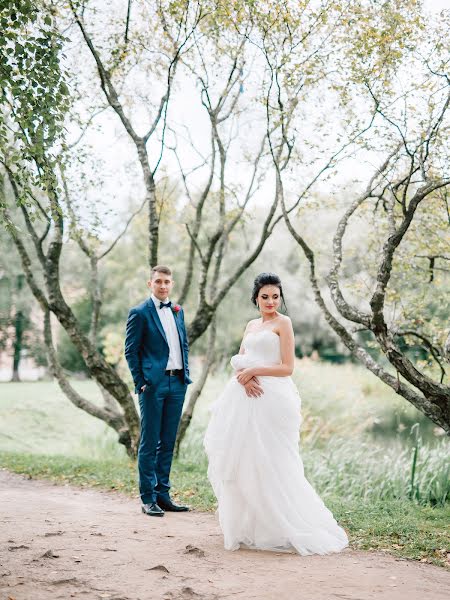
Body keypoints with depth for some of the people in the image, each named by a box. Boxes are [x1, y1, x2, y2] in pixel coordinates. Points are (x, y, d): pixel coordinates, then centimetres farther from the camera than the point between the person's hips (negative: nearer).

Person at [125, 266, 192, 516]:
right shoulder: (140, 313, -5)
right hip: (153, 384, -6)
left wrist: (186, 373, 11)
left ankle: (163, 493, 19)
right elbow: (131, 350, -5)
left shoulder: (178, 311, 14)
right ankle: (148, 498, 7)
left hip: (177, 383, 6)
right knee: (149, 442, 0)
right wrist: (141, 382, -9)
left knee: (168, 442, 11)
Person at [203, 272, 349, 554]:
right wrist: (244, 378, -10)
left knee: (268, 463, -7)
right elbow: (239, 361, 12)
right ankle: (248, 527, 17)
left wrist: (253, 371, -12)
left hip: (272, 400, -7)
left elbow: (287, 367, -8)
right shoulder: (251, 325, 18)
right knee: (243, 461, 7)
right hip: (247, 397, 7)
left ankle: (279, 528, 3)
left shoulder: (283, 323, -2)